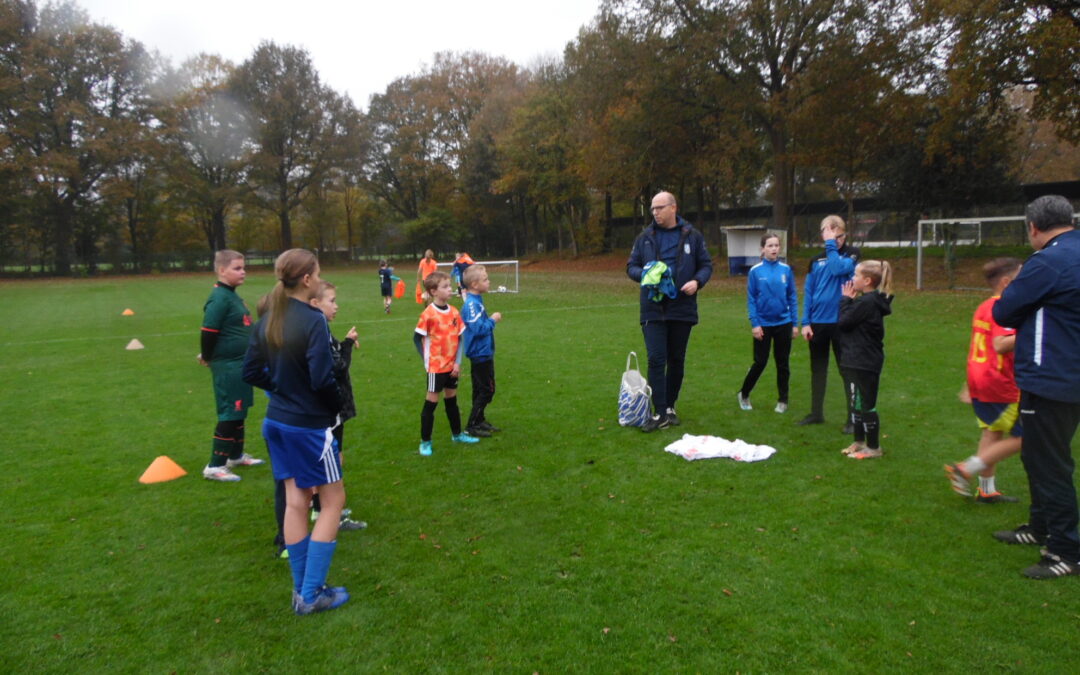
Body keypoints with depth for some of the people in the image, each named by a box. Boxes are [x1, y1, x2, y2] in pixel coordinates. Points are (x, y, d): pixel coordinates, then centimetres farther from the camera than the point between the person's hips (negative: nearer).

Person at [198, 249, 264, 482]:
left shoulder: (232, 296, 12)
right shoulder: (219, 298, -18)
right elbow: (208, 331, -20)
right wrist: (207, 358, -8)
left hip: (241, 363, 9)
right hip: (228, 366, -9)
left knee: (239, 412, 18)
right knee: (229, 415, -4)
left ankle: (236, 455, 33)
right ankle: (215, 466, 6)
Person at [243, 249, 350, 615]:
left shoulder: (267, 321, 2)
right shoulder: (313, 321, -21)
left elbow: (251, 372, 7)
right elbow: (322, 378, -24)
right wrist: (336, 406, -6)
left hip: (277, 421, 8)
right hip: (310, 425, -7)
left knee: (295, 501, 15)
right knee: (333, 501, 8)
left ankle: (301, 590, 25)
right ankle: (312, 594, 11)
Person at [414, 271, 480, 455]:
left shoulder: (454, 312, 1)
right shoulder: (428, 314, -15)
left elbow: (460, 338, 4)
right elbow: (417, 338, -8)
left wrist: (458, 362, -3)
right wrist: (427, 360, -9)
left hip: (452, 366, 6)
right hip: (436, 367, -6)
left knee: (451, 399, 19)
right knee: (431, 402, 1)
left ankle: (457, 434, 34)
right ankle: (425, 442, 12)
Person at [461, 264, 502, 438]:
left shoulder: (477, 301, 9)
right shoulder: (471, 304, -22)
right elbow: (478, 328, -27)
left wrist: (491, 320, 5)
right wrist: (492, 320, -15)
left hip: (484, 353, 10)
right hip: (480, 354, -10)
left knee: (482, 390, 18)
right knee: (486, 390, -3)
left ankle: (480, 421, 29)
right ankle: (471, 426, 4)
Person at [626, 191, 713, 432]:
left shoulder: (692, 236, 4)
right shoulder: (645, 237, 5)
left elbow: (706, 265, 8)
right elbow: (631, 267, 8)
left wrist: (697, 281, -13)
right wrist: (644, 274, -14)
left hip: (682, 308, 1)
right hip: (653, 309, -1)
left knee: (676, 360, 10)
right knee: (656, 360, -8)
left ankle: (670, 407, 24)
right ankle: (660, 413, -4)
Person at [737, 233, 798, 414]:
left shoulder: (786, 270, -1)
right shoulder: (755, 271, -6)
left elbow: (792, 298, 4)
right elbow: (751, 300, -5)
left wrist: (795, 323, 1)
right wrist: (754, 324, -11)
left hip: (783, 324, 2)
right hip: (763, 324, -2)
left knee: (782, 364, 10)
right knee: (760, 363, 4)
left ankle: (782, 400, 21)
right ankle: (744, 394, 24)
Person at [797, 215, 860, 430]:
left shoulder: (852, 254, 0)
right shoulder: (816, 260, 9)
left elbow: (838, 268, -22)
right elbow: (808, 292, 7)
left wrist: (831, 245, -12)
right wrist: (805, 322, 0)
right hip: (817, 322, 4)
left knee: (847, 370, 2)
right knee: (818, 369, 13)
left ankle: (853, 417, 10)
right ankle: (816, 413, 25)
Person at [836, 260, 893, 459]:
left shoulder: (866, 302, -21)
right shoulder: (870, 301, 11)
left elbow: (843, 322, -17)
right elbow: (850, 322, 13)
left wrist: (846, 299, -7)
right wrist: (849, 301, 3)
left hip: (864, 364, -10)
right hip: (859, 362, 10)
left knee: (866, 405, 1)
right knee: (857, 403, 17)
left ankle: (873, 447, 12)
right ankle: (859, 441, 28)